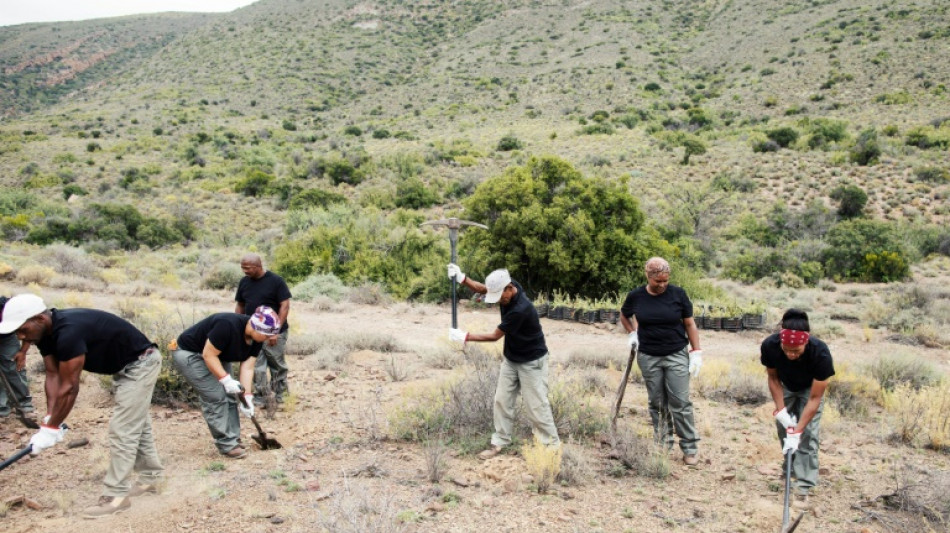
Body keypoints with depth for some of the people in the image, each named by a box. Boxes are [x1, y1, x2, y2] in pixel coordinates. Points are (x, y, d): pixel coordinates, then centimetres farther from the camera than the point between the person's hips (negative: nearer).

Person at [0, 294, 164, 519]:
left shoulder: (69, 332, -33)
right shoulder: (46, 332, -4)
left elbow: (69, 388, -27)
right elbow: (53, 376, -4)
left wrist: (50, 428, -19)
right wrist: (49, 421, -11)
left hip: (141, 363, -10)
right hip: (126, 366, 10)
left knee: (122, 429, -9)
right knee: (136, 425, 18)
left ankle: (116, 496, -3)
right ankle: (150, 478, 30)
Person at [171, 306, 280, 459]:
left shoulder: (256, 339, -10)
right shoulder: (227, 325, -35)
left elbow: (247, 368, -10)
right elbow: (208, 355, -30)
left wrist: (247, 396, -17)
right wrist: (226, 379, -34)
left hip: (216, 357, 9)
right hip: (189, 354, -9)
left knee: (230, 396, 5)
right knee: (216, 397, -13)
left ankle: (233, 440, 13)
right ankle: (226, 445, -5)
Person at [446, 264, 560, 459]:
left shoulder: (520, 309, -35)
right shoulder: (507, 288, -12)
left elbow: (494, 336, -26)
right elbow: (482, 289, 3)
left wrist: (465, 337, -20)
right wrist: (462, 278, -16)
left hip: (531, 361, -8)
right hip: (510, 358, 8)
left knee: (536, 405, -4)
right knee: (502, 400, 7)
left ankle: (552, 445, 9)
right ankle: (500, 442, 16)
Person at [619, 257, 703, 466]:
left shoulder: (677, 294, -7)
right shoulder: (636, 296, -4)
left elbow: (690, 324, 0)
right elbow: (624, 315, 18)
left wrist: (696, 352, -3)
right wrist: (631, 333, 4)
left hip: (676, 356, -2)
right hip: (648, 358, 2)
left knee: (680, 403, -2)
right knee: (657, 403, 11)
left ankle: (690, 448, 8)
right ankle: (662, 445, 23)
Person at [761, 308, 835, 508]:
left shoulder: (820, 354, -40)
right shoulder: (769, 346, -35)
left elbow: (815, 398, -31)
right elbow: (773, 377, -13)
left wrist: (797, 431, -32)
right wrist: (780, 409, -21)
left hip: (809, 389, -2)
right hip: (785, 387, 3)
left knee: (808, 434, -12)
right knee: (783, 427, 3)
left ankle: (803, 487, -9)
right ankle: (790, 468, 27)